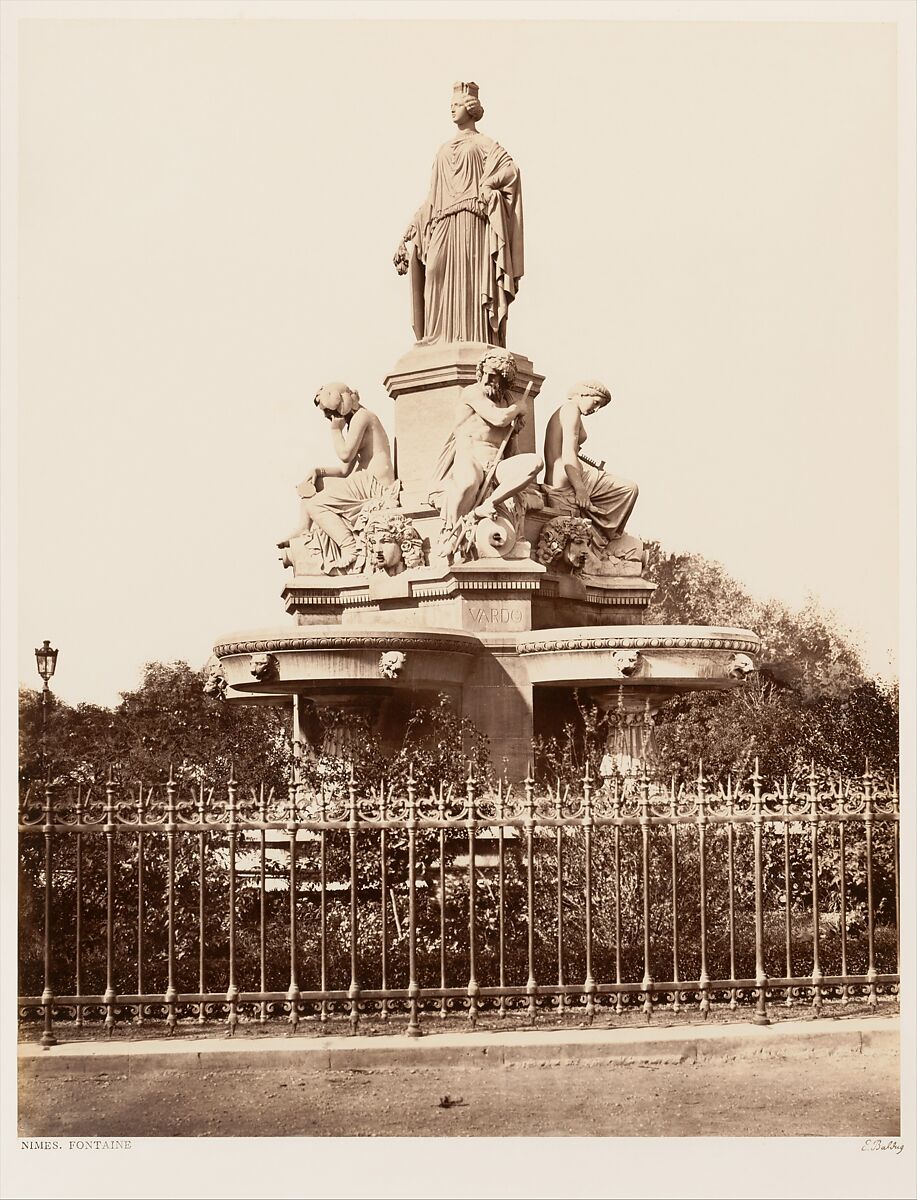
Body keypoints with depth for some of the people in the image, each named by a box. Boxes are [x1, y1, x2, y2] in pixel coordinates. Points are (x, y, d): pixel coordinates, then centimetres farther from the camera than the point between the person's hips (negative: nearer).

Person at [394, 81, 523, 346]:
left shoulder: (483, 143, 9)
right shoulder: (444, 150, 25)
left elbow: (510, 169, -5)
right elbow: (434, 194, 22)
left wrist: (486, 186, -11)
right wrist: (416, 222, 14)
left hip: (470, 220, -5)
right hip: (444, 224, 5)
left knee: (469, 278, -14)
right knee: (443, 279, -7)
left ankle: (473, 339, -18)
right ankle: (443, 339, -11)